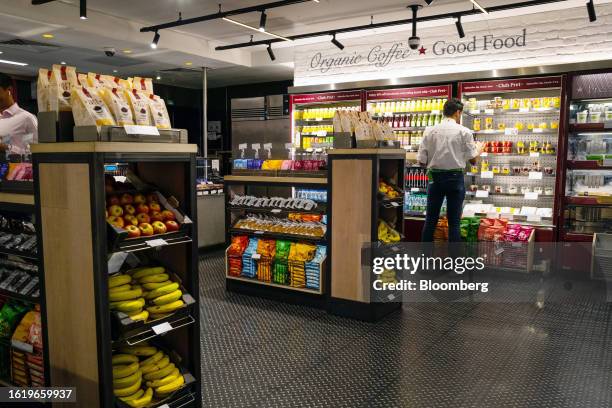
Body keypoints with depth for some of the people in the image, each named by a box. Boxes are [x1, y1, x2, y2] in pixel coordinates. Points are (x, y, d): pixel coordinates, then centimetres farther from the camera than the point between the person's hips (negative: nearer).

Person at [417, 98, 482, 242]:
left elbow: (422, 161, -2)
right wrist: (479, 149, 19)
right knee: (454, 221, 5)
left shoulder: (430, 131, -1)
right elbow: (472, 160, -2)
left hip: (435, 177, 2)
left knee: (431, 219, 10)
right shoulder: (464, 132, -5)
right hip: (455, 178, -2)